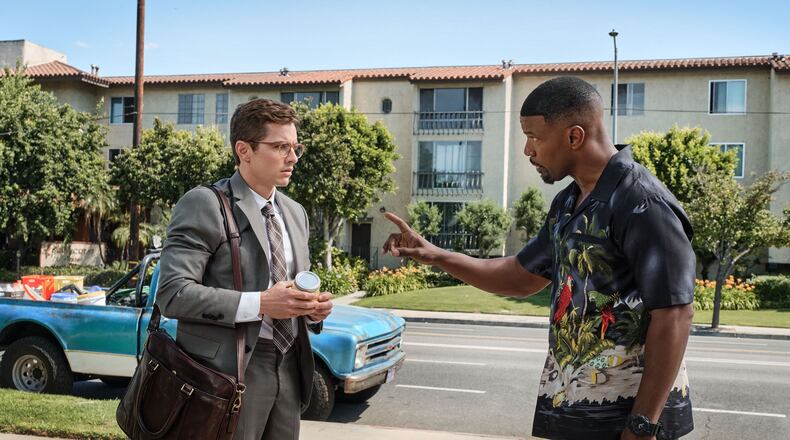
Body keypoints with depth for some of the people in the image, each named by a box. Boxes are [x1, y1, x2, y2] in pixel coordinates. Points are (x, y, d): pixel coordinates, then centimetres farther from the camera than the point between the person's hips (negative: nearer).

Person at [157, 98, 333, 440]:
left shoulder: (295, 213, 14)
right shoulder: (204, 204, -9)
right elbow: (173, 293, -18)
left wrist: (312, 307, -1)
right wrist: (260, 304, -23)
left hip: (288, 369, 7)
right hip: (228, 372, -7)